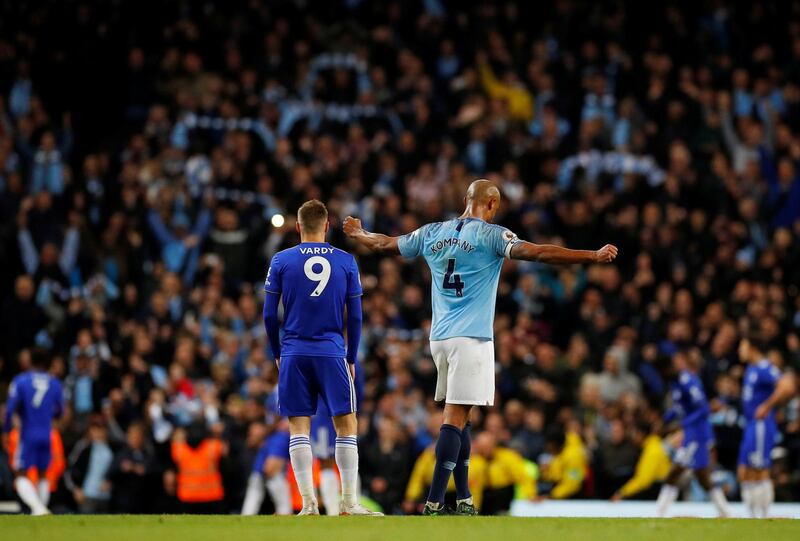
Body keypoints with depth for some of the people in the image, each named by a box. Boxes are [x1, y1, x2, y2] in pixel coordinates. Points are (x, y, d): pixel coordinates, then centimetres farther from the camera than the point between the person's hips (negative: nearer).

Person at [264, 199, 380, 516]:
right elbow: (354, 317, 5)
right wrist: (351, 359, 14)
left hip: (294, 355, 0)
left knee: (299, 428, 3)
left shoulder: (281, 261, 2)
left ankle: (309, 504, -5)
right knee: (346, 426, 4)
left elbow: (269, 316, 3)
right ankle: (349, 503, -2)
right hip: (332, 353, 0)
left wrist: (277, 354, 16)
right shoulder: (346, 261, 3)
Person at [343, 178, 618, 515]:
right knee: (455, 419, -9)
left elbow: (384, 244, 24)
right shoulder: (491, 235, -6)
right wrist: (594, 257, -19)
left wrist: (356, 234, 46)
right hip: (471, 337, -6)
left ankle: (464, 500, 14)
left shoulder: (432, 234, 11)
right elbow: (536, 252, -18)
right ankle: (434, 503, -16)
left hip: (440, 337, 6)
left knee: (459, 416, 14)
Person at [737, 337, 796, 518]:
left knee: (760, 475, -9)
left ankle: (762, 519, -7)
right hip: (750, 427, 10)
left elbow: (787, 387, -28)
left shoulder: (764, 369, -15)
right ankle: (754, 517, 14)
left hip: (761, 426, -10)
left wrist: (767, 406, -23)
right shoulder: (751, 369, 16)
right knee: (744, 475, 10)